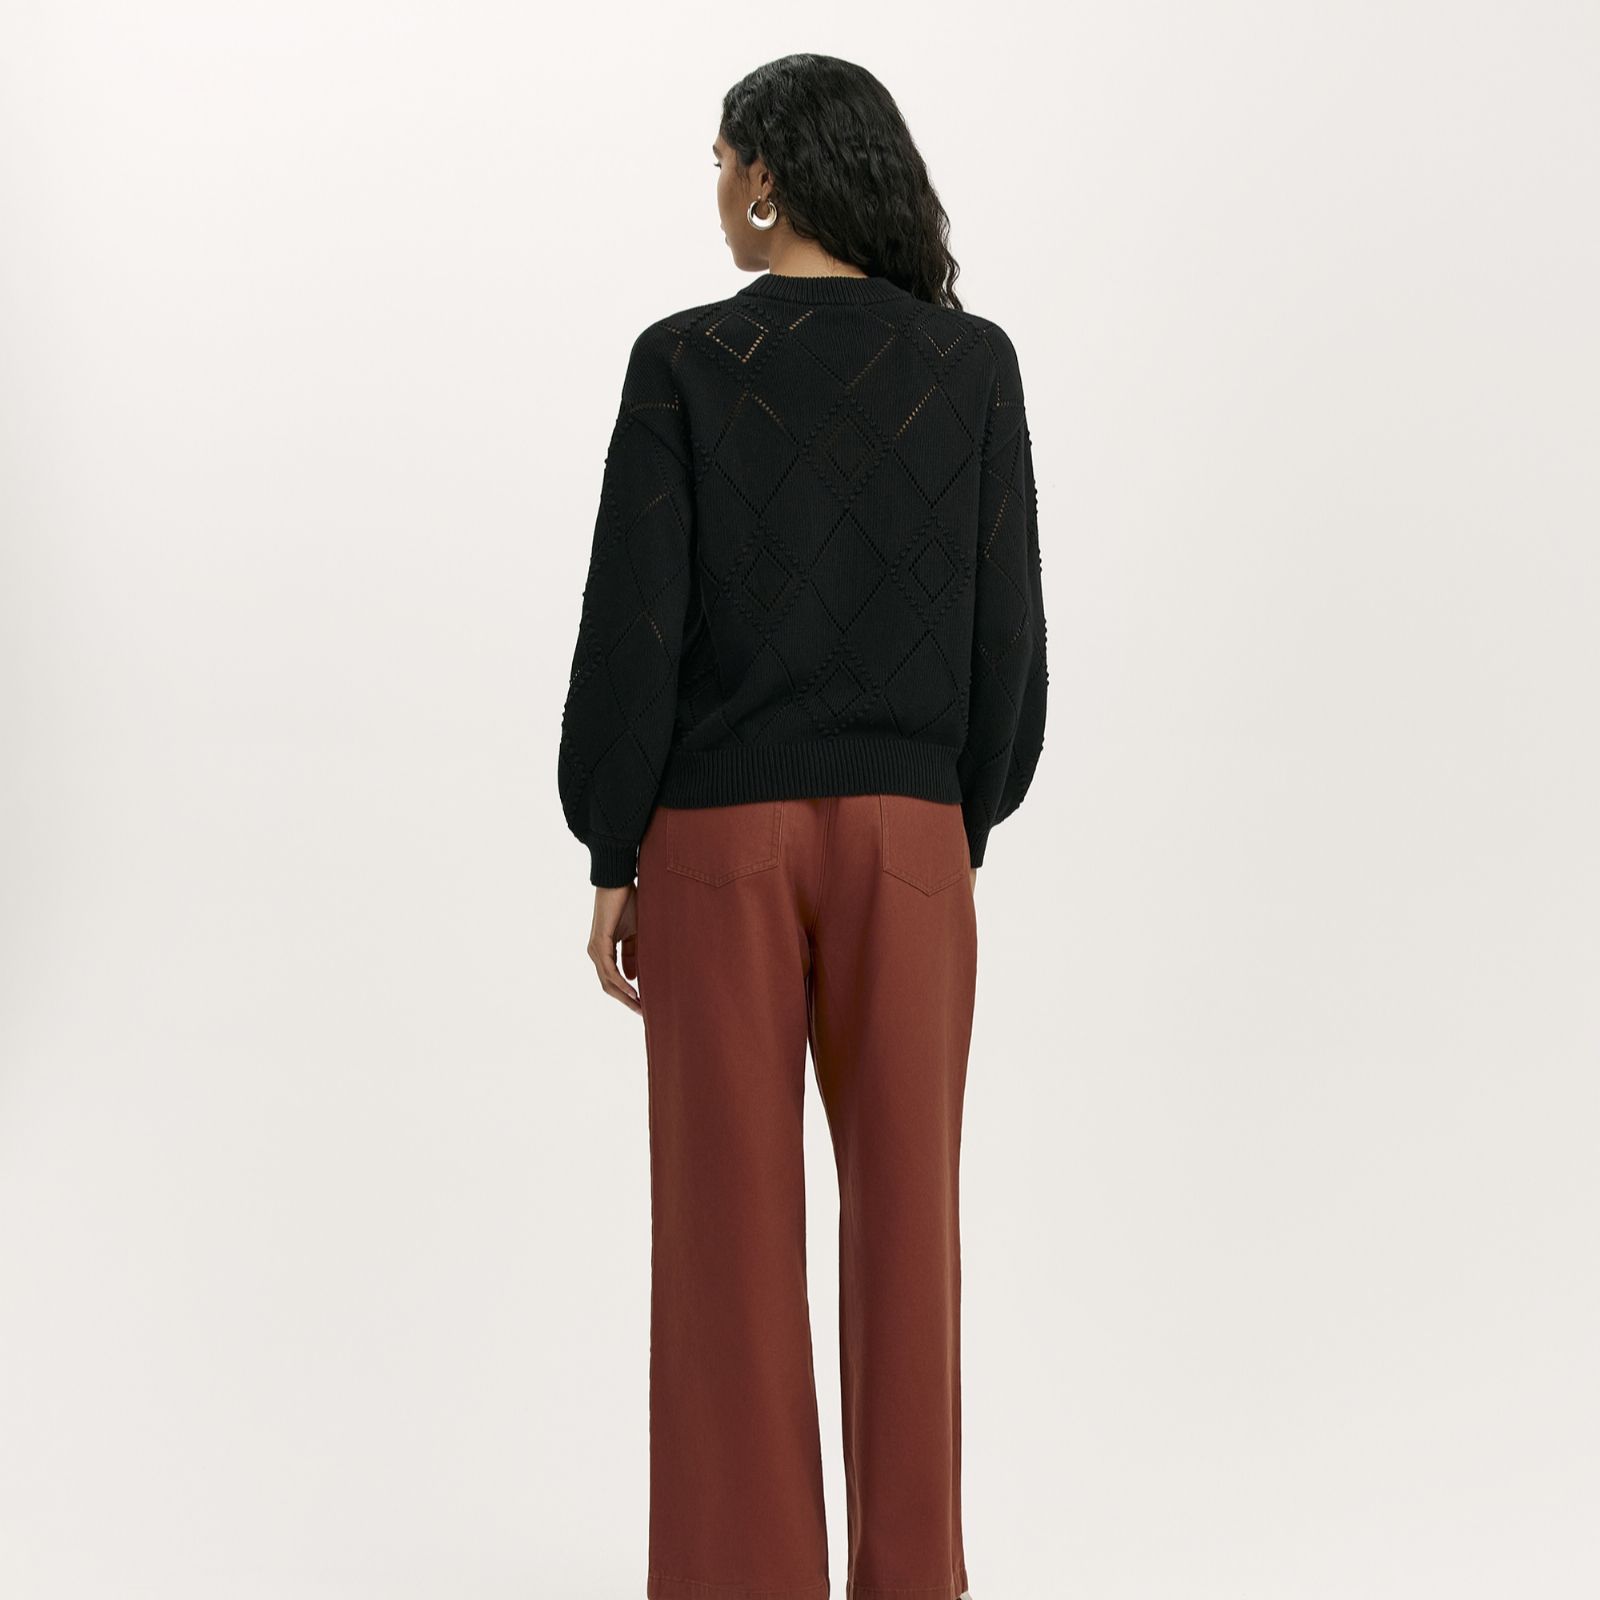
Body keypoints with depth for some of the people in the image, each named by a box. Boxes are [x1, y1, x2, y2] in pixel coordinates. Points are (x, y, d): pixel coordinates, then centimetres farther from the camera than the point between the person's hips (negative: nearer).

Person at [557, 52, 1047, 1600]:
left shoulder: (684, 362, -8)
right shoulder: (973, 362, -1)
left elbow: (632, 629, -10)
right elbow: (1004, 628, 0)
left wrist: (609, 857, -1)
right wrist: (964, 832, 11)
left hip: (722, 836, -2)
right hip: (902, 833, 2)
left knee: (732, 1221, 6)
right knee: (905, 1213, 10)